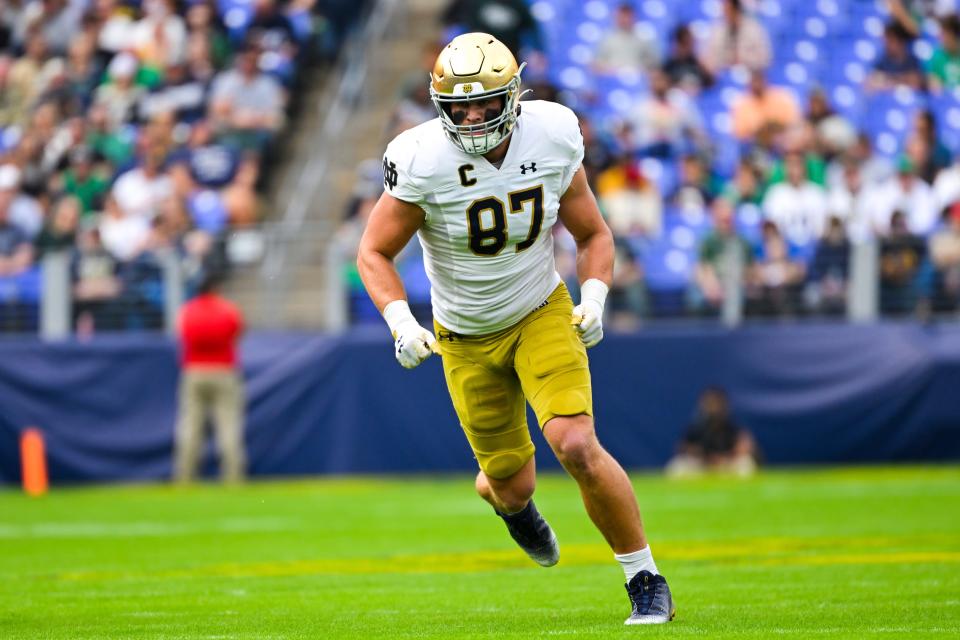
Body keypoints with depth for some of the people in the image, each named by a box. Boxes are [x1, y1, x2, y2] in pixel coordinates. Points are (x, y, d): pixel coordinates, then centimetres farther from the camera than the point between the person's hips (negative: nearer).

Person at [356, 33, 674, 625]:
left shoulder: (552, 142, -14)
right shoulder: (424, 161, -22)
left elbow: (594, 234, 1)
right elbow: (375, 252, -11)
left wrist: (594, 299, -17)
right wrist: (401, 322, -27)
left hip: (542, 314, 0)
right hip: (467, 339, 0)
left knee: (577, 446, -21)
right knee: (514, 485, 6)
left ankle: (647, 582, -5)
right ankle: (499, 490, 48)